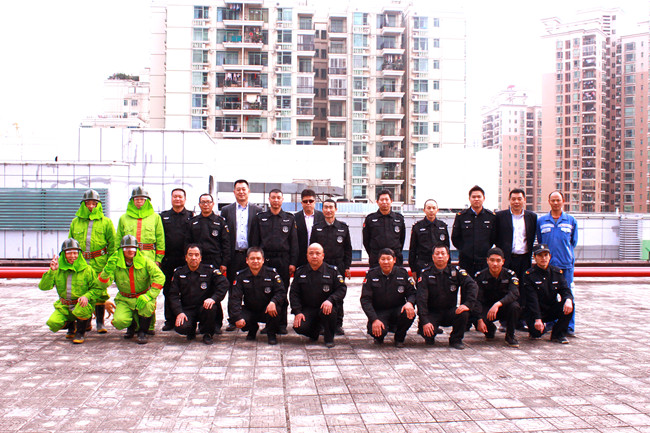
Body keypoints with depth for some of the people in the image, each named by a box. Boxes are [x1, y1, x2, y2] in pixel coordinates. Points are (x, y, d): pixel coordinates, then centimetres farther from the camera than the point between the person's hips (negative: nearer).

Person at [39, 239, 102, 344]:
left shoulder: (87, 270, -8)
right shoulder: (58, 269, -2)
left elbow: (98, 288, -5)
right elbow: (43, 287, -10)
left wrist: (87, 296, -24)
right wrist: (51, 271, -24)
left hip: (82, 306, -3)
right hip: (64, 307, 3)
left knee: (82, 306, -38)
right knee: (53, 323, -21)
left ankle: (80, 333, -8)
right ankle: (71, 326, 17)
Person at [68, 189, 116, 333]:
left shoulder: (106, 222, 5)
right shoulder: (75, 222, 13)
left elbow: (112, 244, 4)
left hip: (99, 262, -2)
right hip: (80, 262, 3)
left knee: (100, 292, -2)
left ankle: (100, 323, 8)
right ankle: (85, 322, 18)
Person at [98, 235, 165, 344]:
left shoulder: (145, 261, -10)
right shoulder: (115, 262, -5)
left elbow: (159, 277, -18)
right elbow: (103, 283, -11)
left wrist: (149, 295, -28)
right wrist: (108, 269, -30)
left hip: (142, 297, -1)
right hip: (124, 300, 2)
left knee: (148, 305, -37)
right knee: (119, 321, -25)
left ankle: (142, 332, -10)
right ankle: (131, 326, 16)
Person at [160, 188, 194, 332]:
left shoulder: (191, 216, 7)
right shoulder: (163, 216, 13)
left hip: (185, 259, -2)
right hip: (168, 259, 2)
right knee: (168, 290, 6)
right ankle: (169, 320, 14)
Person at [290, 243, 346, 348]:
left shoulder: (332, 271, 0)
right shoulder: (300, 272, 6)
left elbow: (342, 289, -3)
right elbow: (294, 293, 5)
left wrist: (330, 300, -21)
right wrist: (297, 312, -7)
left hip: (325, 307, -2)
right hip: (307, 309, 2)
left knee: (329, 312, -37)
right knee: (299, 327, -24)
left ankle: (329, 338, -6)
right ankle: (315, 329, 15)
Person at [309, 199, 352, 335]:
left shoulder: (343, 227, 7)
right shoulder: (317, 228, 6)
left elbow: (348, 248, 9)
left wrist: (347, 266, 3)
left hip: (338, 266, 0)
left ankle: (338, 324, 12)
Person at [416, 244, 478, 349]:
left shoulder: (456, 271, 0)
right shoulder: (426, 274, -5)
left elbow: (472, 286, -12)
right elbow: (421, 299, -12)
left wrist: (468, 304, -31)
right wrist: (424, 321, -24)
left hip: (451, 311, 2)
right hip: (432, 312, -1)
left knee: (463, 313, -30)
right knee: (428, 334, -28)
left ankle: (456, 339, -3)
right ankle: (430, 338, 13)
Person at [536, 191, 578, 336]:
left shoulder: (571, 220, 7)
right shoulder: (541, 220, 7)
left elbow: (573, 242, 13)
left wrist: (565, 253, 7)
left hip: (566, 263, -1)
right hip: (547, 263, 1)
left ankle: (569, 326, 5)